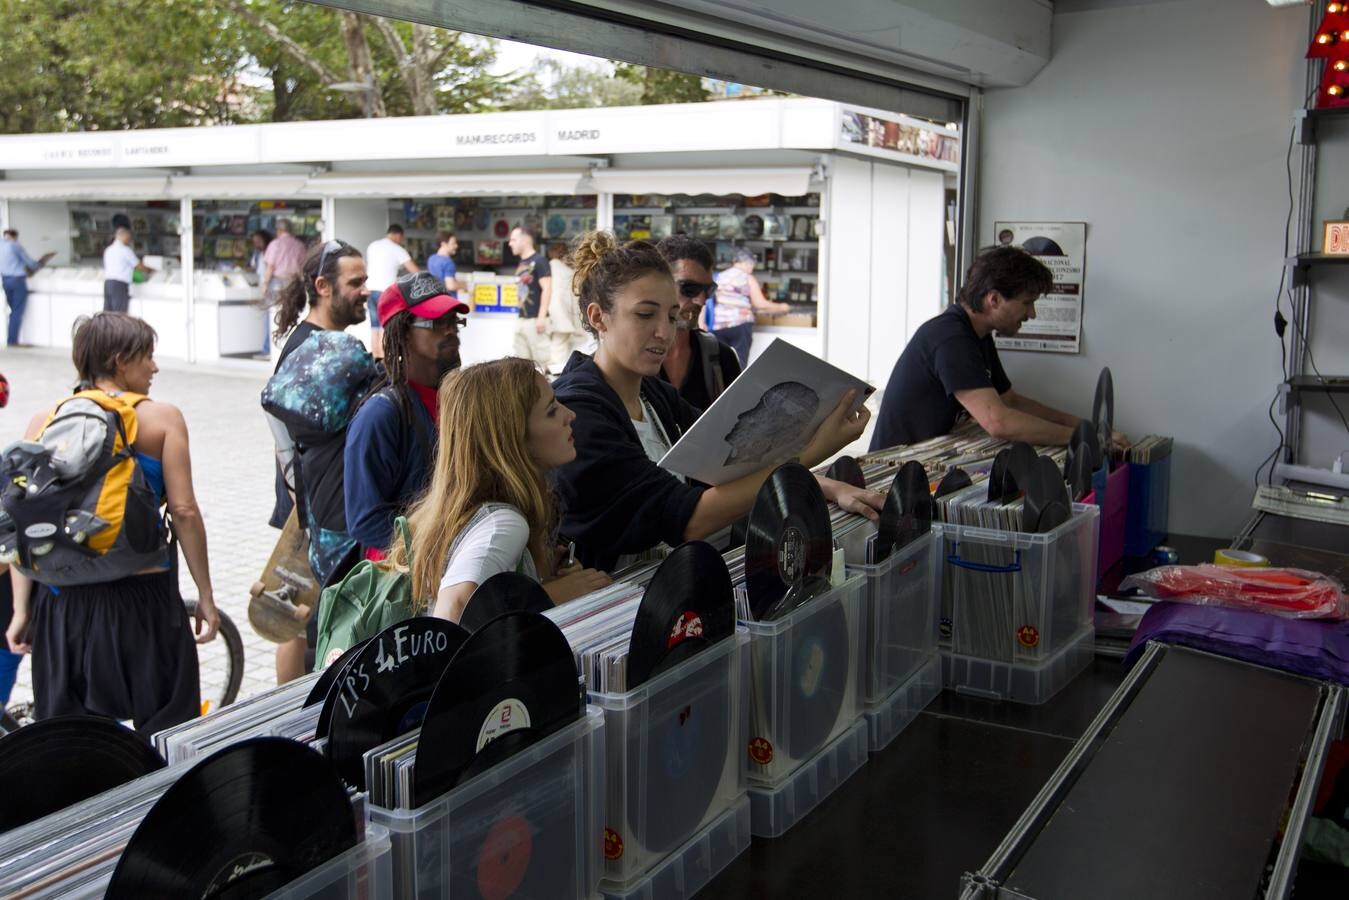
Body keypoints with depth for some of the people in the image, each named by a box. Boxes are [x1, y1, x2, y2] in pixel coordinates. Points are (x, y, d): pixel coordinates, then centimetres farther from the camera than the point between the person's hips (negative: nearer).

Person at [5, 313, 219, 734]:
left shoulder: (43, 423, 4)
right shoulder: (161, 418, -4)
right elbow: (184, 511, -8)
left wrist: (20, 609, 4)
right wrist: (205, 596, -2)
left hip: (64, 601, 3)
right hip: (143, 596, -3)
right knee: (165, 734, 9)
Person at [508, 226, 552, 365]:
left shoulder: (539, 260, -9)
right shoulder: (520, 264, 15)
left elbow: (547, 289, -16)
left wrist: (541, 317, -21)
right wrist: (520, 317, 17)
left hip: (535, 320, -9)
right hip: (522, 320, 9)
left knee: (542, 359, -7)